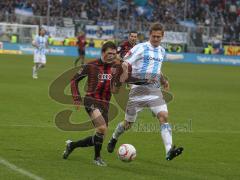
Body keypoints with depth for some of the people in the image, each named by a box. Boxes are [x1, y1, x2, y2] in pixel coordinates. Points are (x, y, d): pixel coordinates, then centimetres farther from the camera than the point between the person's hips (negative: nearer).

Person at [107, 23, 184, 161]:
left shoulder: (162, 51, 15)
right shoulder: (140, 48, -5)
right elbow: (125, 63, -9)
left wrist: (163, 80, 15)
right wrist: (125, 71, -30)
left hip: (155, 90, 4)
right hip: (138, 90, -4)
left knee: (164, 116, -19)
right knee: (128, 124, 7)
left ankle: (169, 151, -28)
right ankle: (114, 139, 40)